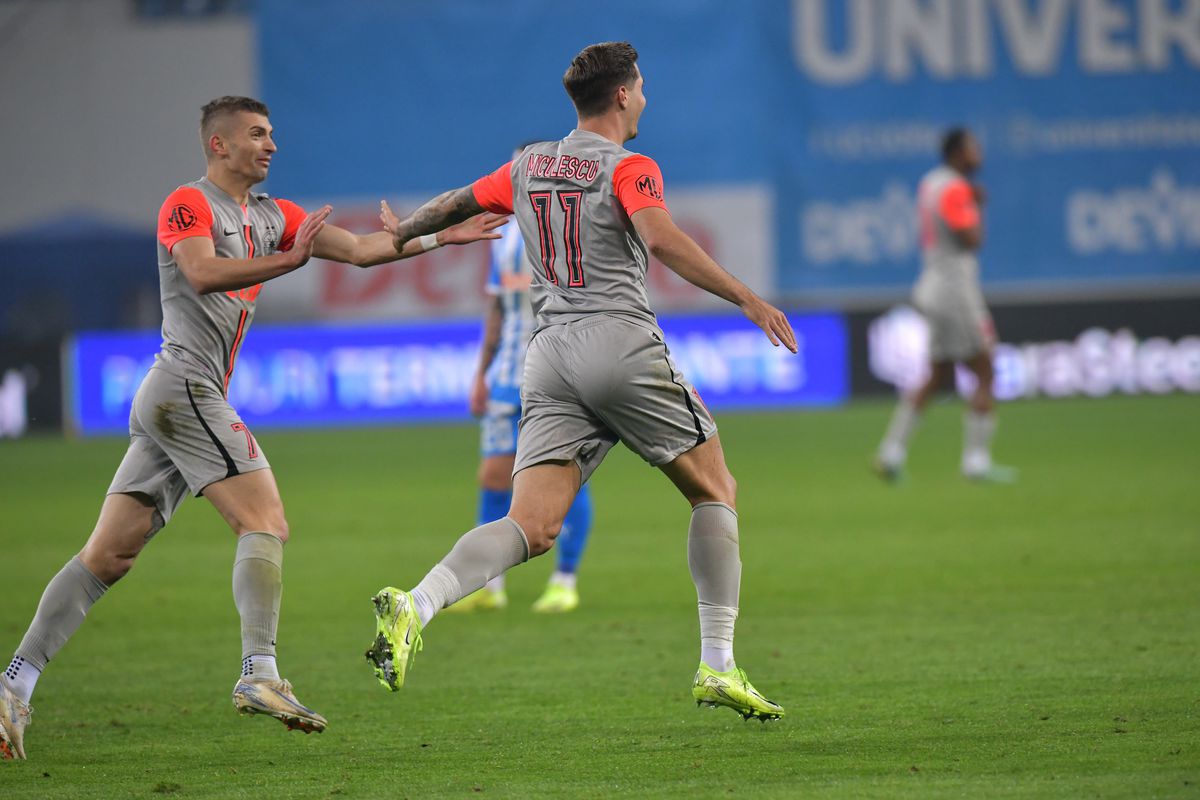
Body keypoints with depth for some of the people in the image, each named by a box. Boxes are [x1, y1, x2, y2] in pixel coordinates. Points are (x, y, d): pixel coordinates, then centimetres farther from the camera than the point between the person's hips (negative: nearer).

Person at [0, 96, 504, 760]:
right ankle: (259, 674, -22)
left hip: (164, 405, 9)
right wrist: (289, 261, -32)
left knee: (107, 557, 3)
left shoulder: (273, 217, 20)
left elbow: (360, 249, 18)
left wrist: (440, 237, 10)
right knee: (265, 522, -14)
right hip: (185, 387, -9)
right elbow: (203, 275, -23)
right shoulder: (188, 204, -5)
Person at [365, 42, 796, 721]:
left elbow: (455, 205, 31)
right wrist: (746, 298, -22)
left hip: (551, 357, 5)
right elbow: (661, 238, -20)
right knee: (715, 491, 10)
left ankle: (415, 606, -30)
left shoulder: (528, 167, 17)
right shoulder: (628, 168, -2)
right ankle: (718, 666, 4)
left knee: (531, 530, -5)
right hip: (623, 344, -5)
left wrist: (402, 235, 51)